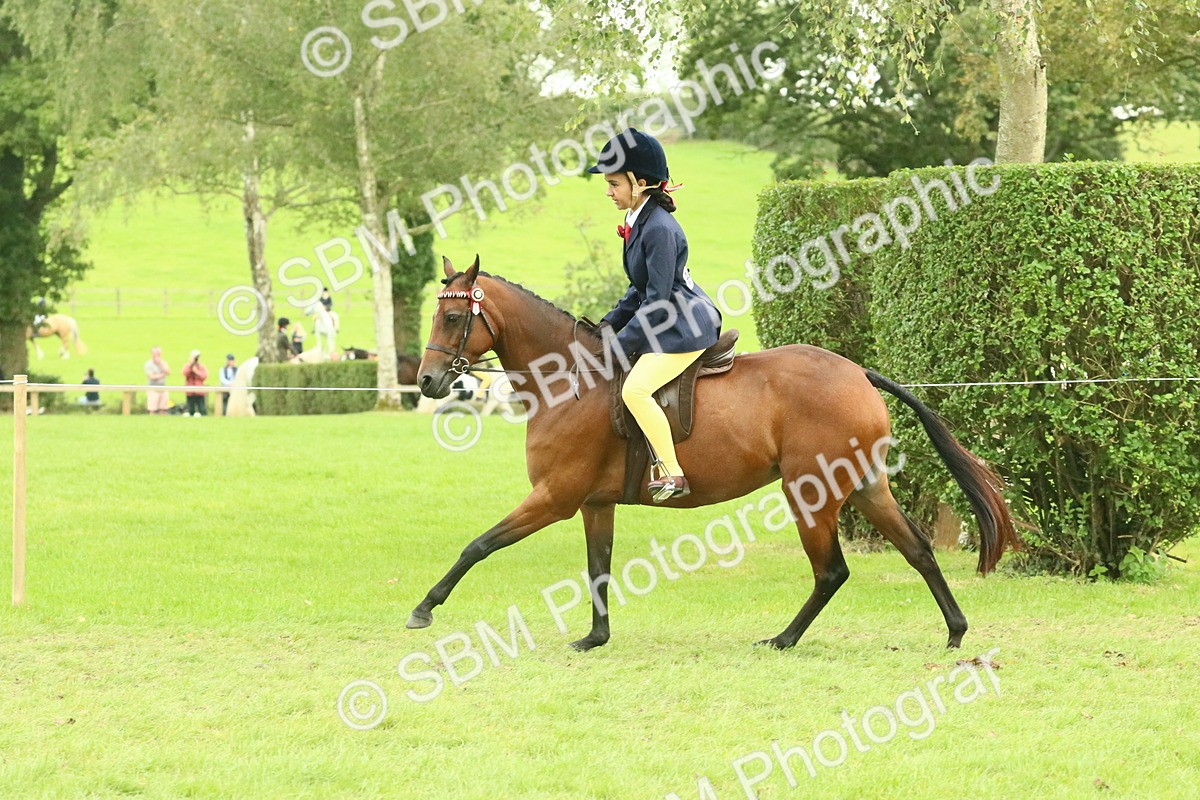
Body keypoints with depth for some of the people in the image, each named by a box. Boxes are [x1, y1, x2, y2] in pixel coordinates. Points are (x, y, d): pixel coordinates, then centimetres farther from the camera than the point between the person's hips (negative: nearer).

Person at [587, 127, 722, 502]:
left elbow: (658, 300, -22)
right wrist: (611, 323, 8)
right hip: (670, 323, 11)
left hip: (685, 328, -11)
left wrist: (621, 344, -18)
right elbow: (642, 290, 19)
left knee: (635, 389, -25)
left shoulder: (659, 229, -21)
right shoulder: (639, 222, 10)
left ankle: (672, 474, -22)